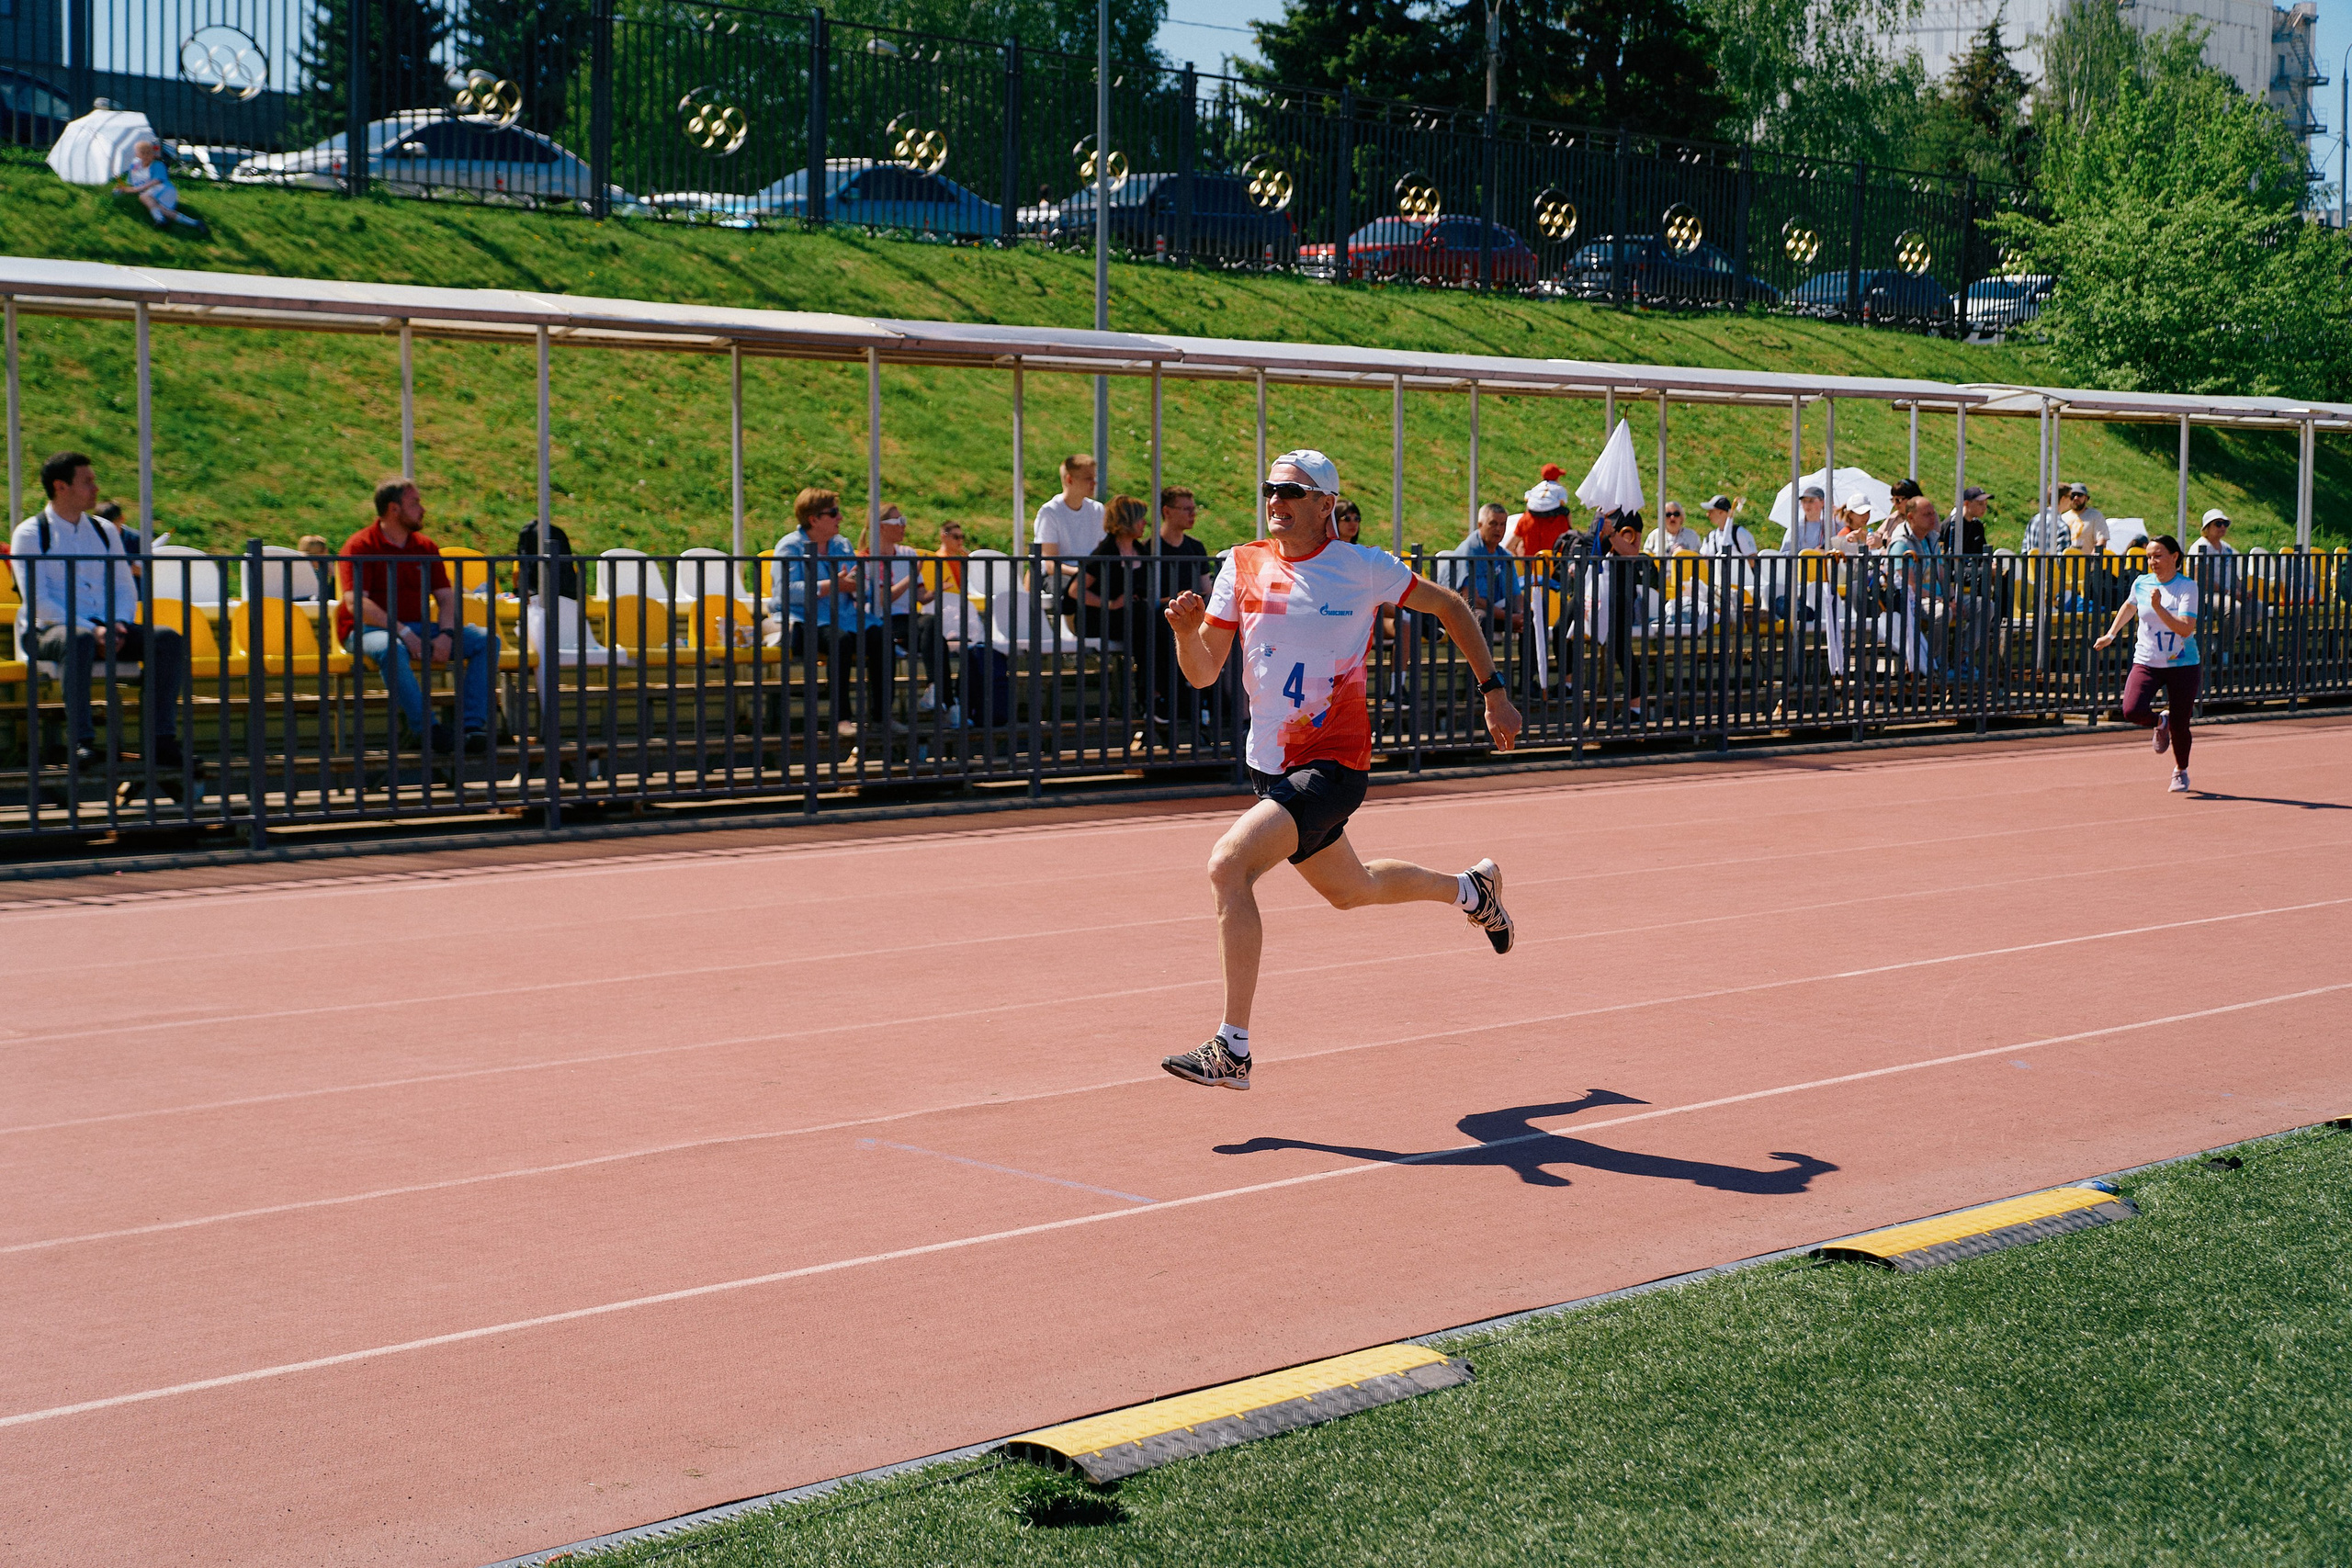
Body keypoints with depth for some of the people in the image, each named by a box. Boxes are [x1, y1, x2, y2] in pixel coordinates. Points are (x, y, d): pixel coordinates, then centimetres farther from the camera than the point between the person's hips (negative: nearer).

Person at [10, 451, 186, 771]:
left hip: (106, 628, 5)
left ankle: (161, 741, -26)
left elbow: (127, 588, 15)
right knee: (78, 640, -41)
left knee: (168, 638, -20)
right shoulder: (30, 534, 1)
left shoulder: (105, 531, 18)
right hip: (50, 628, -5)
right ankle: (80, 743, -44)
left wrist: (119, 624, -9)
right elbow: (36, 600, -9)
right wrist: (90, 629, -20)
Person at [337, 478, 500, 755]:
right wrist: (403, 632, -25)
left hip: (420, 628, 6)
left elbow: (446, 597, 9)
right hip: (369, 629, -6)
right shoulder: (360, 546, -5)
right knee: (391, 649, -42)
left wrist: (445, 635, -12)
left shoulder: (426, 547, 13)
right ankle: (425, 728, -38)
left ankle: (472, 725, -24)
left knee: (486, 641, -12)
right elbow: (355, 603, -17)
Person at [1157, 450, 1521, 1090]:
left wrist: (1493, 691, 4)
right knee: (1350, 890, 23)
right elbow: (1204, 673, 1)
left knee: (1229, 865, -25)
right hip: (1270, 767, 6)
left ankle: (1232, 1050, -19)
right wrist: (1187, 631, -20)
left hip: (1332, 765, -6)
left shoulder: (1362, 568, -8)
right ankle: (1472, 889, 52)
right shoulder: (1243, 566, 2)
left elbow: (1450, 606, 6)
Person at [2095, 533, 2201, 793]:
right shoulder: (2141, 584, 1)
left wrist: (2158, 608, -31)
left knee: (2179, 725, 1)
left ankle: (2181, 771, 31)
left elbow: (2186, 629, -22)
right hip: (2146, 662, 3)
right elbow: (2129, 606, 25)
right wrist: (2111, 634, 27)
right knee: (2132, 710, -21)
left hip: (2182, 665, -3)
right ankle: (2160, 723, 16)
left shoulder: (2187, 587, -12)